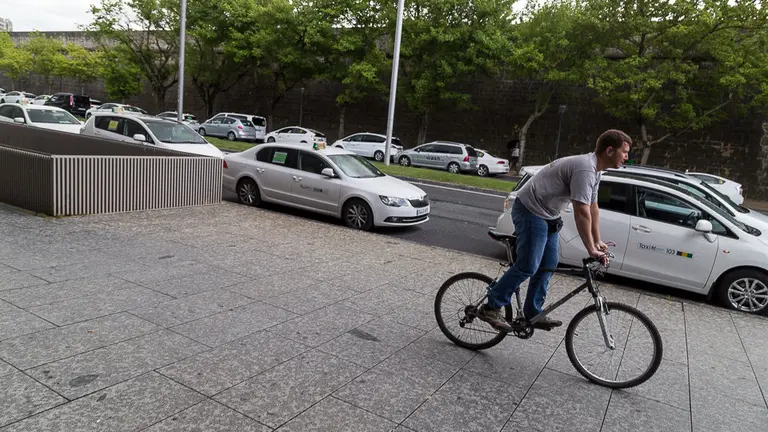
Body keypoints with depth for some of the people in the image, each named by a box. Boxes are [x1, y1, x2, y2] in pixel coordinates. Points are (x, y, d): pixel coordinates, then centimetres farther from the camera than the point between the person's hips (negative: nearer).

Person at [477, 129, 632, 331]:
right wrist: (591, 249, -22)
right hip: (531, 211, -11)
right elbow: (581, 213, -27)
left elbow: (592, 207, 17)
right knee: (528, 266, -12)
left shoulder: (594, 169, 9)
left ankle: (532, 313, 19)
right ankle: (491, 307, -3)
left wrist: (597, 241, 18)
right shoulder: (584, 168, -24)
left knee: (548, 265, 10)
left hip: (548, 216, 11)